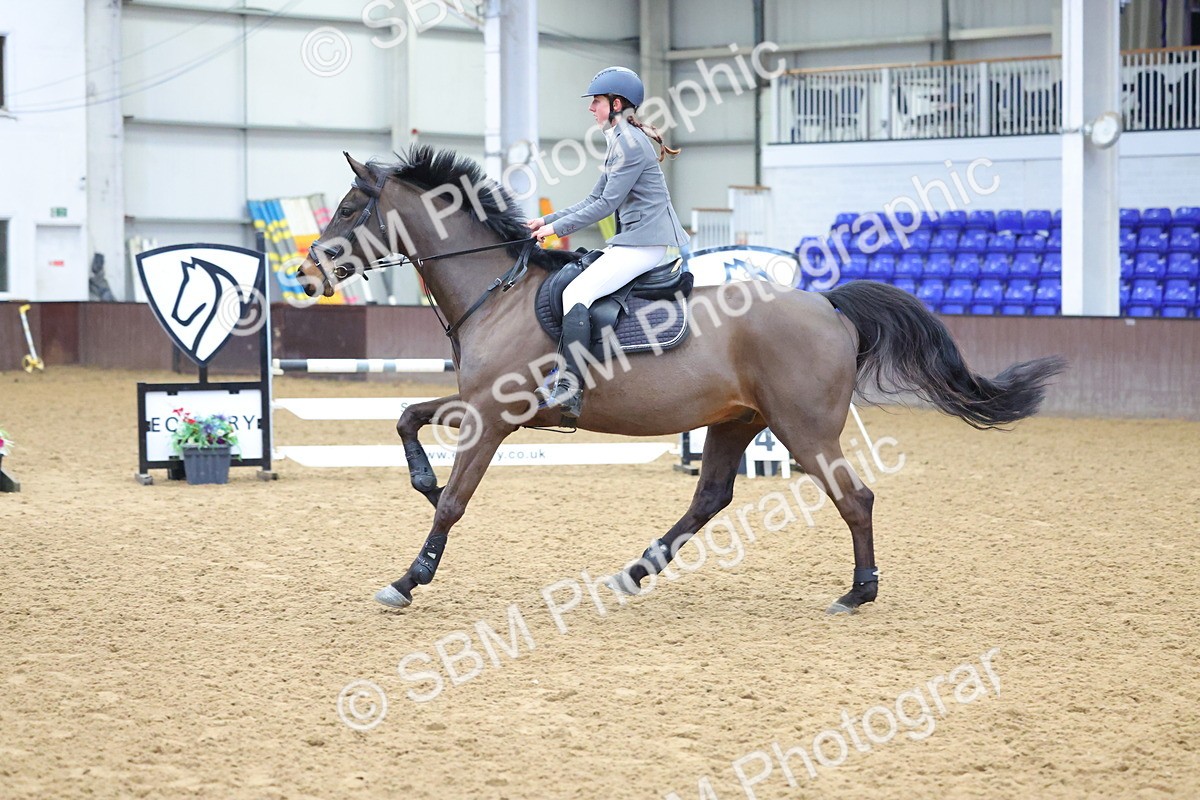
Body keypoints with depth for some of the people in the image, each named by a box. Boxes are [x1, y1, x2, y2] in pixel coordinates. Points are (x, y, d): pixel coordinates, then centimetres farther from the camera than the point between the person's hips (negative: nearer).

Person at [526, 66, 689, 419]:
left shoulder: (629, 142, -12)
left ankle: (569, 390, -31)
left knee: (576, 293, -23)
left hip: (644, 243, -11)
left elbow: (607, 203, -15)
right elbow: (594, 199, 22)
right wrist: (547, 220, 15)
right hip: (633, 240, 11)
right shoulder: (619, 141, 20)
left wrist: (558, 228, -10)